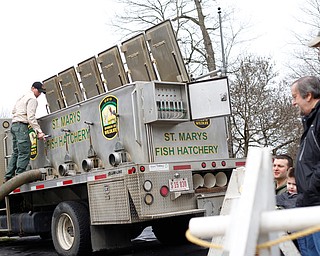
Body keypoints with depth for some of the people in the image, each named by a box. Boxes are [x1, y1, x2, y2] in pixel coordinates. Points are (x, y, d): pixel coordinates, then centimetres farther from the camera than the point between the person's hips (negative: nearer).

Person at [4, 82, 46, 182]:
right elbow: (31, 117, -16)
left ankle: (8, 177, 10)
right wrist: (39, 131, -19)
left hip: (14, 125, 10)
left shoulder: (23, 97, 24)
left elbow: (13, 111, 26)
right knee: (24, 153, -12)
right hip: (21, 126, -10)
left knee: (16, 152, 12)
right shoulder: (32, 99, -6)